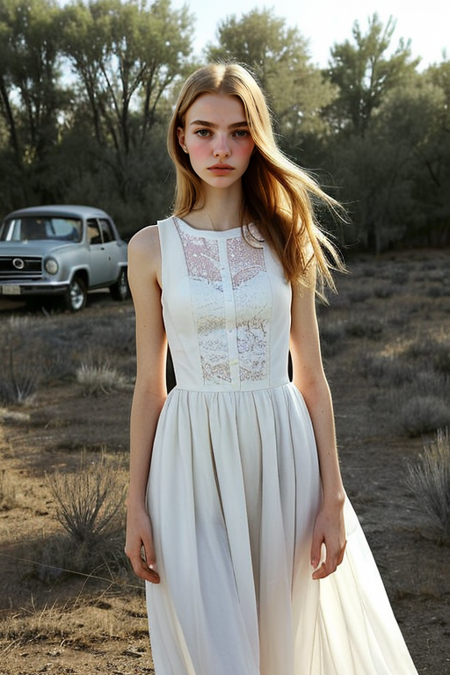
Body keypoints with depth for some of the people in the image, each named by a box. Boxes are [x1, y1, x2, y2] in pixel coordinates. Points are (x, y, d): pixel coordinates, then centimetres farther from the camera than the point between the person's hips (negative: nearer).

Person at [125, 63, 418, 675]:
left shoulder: (287, 239, 2)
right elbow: (150, 385, 3)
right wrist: (136, 506, 1)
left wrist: (333, 498, -1)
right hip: (194, 462, -1)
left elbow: (310, 377, 3)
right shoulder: (153, 247, 0)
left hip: (281, 452, 1)